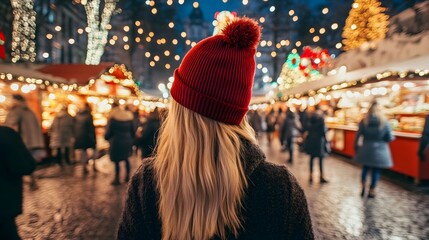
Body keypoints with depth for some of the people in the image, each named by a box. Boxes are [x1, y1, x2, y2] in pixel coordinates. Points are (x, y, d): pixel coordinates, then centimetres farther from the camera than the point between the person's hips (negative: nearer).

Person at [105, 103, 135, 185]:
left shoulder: (113, 118, -9)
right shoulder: (129, 117, 5)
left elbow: (109, 131, -4)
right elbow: (133, 131, 10)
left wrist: (106, 137, 16)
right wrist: (130, 139, 23)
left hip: (116, 142, -5)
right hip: (127, 141, 5)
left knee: (116, 161, 2)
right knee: (126, 158, 18)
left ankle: (117, 179, 7)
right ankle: (127, 176, 23)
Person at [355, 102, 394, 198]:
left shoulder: (364, 121, -5)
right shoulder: (385, 122, -10)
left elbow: (358, 135, -3)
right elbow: (390, 138, -6)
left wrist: (356, 147, 8)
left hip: (366, 150, 2)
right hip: (380, 150, -2)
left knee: (365, 168, 18)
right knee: (376, 171, 9)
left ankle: (363, 188, 19)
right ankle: (371, 191, 16)